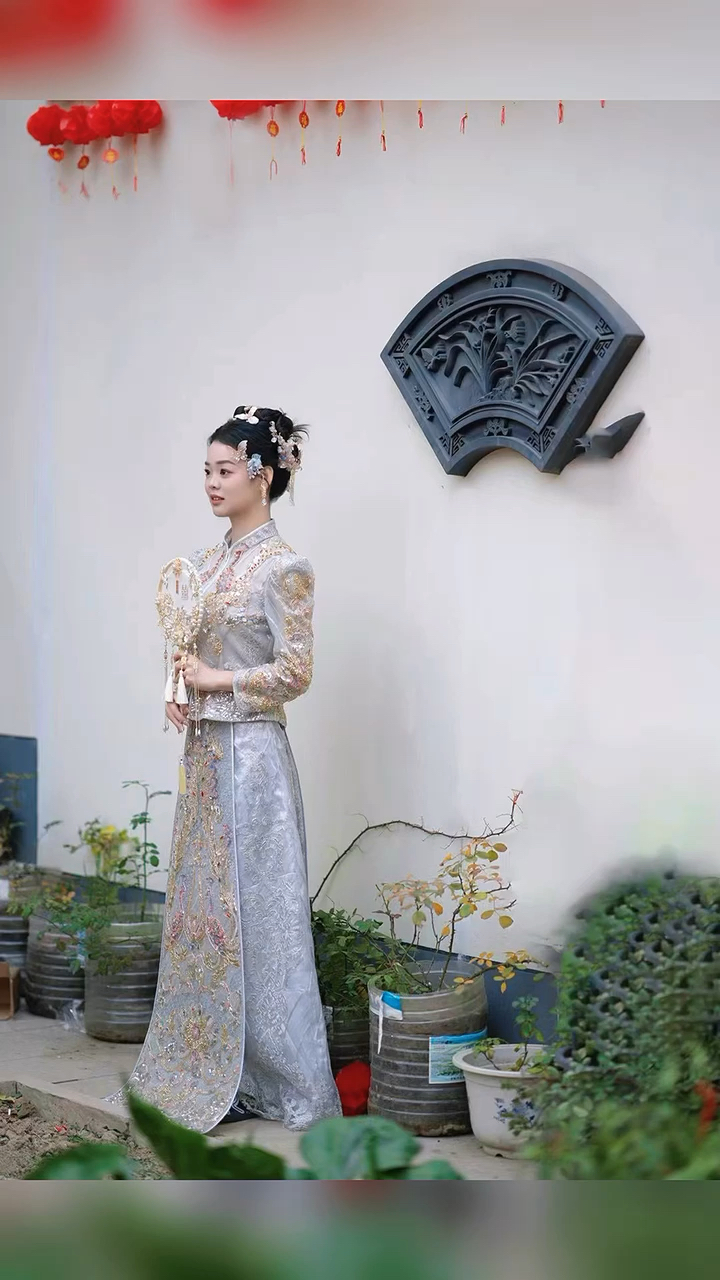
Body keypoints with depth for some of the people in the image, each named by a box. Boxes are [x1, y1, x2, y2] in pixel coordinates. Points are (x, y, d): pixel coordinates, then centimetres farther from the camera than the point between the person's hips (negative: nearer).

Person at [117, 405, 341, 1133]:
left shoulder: (283, 568, -10)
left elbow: (295, 671, -14)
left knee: (252, 908, -4)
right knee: (200, 903, 10)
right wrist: (178, 695, 1)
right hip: (203, 751, 8)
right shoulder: (207, 563, 14)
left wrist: (215, 682, -11)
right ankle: (206, 1065, 18)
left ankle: (268, 1081, 5)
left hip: (252, 755, -8)